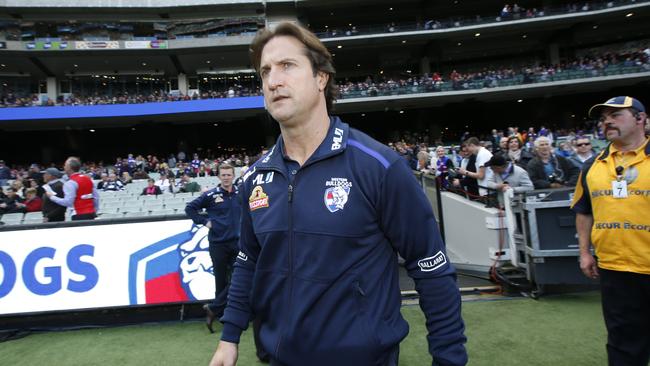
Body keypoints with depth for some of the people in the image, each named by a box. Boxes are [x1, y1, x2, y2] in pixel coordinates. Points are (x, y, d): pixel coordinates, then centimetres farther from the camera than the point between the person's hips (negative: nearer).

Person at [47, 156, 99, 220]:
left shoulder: (70, 183, -11)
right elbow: (96, 196, 11)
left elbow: (68, 202, -15)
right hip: (91, 213, 7)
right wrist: (95, 210, 19)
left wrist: (52, 197, -4)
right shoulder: (88, 179, 10)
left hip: (79, 216, -7)